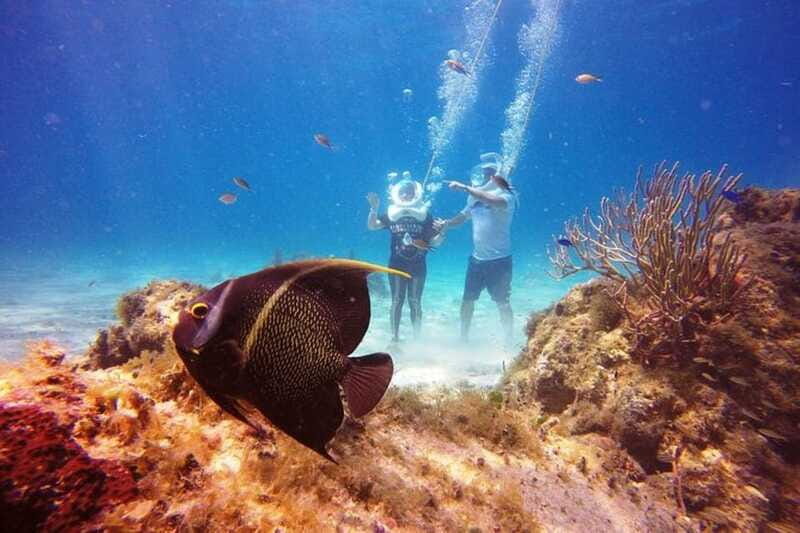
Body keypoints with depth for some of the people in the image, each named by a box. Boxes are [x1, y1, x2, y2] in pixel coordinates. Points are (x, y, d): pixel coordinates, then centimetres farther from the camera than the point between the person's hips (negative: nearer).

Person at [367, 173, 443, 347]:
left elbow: (434, 242, -1)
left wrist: (441, 233, -21)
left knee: (415, 302, 6)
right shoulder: (391, 214, 3)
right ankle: (395, 337, 16)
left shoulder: (424, 214, 1)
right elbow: (371, 226, -7)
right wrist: (374, 209, -21)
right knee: (397, 301, 6)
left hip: (417, 267, 0)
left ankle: (417, 338, 19)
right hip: (397, 266, 1)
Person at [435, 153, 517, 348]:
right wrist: (447, 224, 3)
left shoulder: (506, 195, -13)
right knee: (467, 300, 14)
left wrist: (465, 188, -33)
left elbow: (495, 201, -37)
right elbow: (463, 216, 22)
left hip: (499, 260, -7)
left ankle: (508, 345, 18)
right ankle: (463, 338, 31)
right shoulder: (476, 195, 8)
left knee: (503, 304, 3)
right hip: (476, 258, 7)